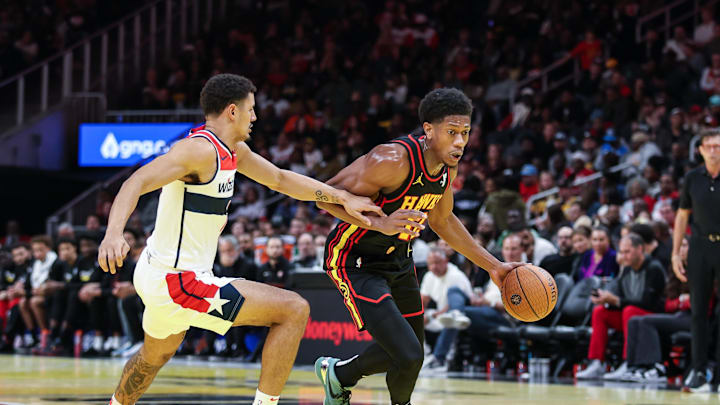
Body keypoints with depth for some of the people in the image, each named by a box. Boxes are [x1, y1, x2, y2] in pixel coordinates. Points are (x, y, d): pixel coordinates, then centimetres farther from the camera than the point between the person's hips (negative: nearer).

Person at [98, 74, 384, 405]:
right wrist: (114, 234, -47)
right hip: (180, 284, -11)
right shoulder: (201, 150, -19)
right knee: (294, 309, -10)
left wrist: (343, 198, 19)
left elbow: (280, 179, 23)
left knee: (156, 356, 37)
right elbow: (137, 183, -30)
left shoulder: (235, 150, 10)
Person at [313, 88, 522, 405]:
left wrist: (493, 266, 13)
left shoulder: (448, 165, -4)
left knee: (410, 352, 20)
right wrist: (380, 224, -43)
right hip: (356, 262, -8)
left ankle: (338, 374, 46)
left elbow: (442, 220, 14)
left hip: (398, 259, 8)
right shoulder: (394, 160, -31)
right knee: (408, 356, -20)